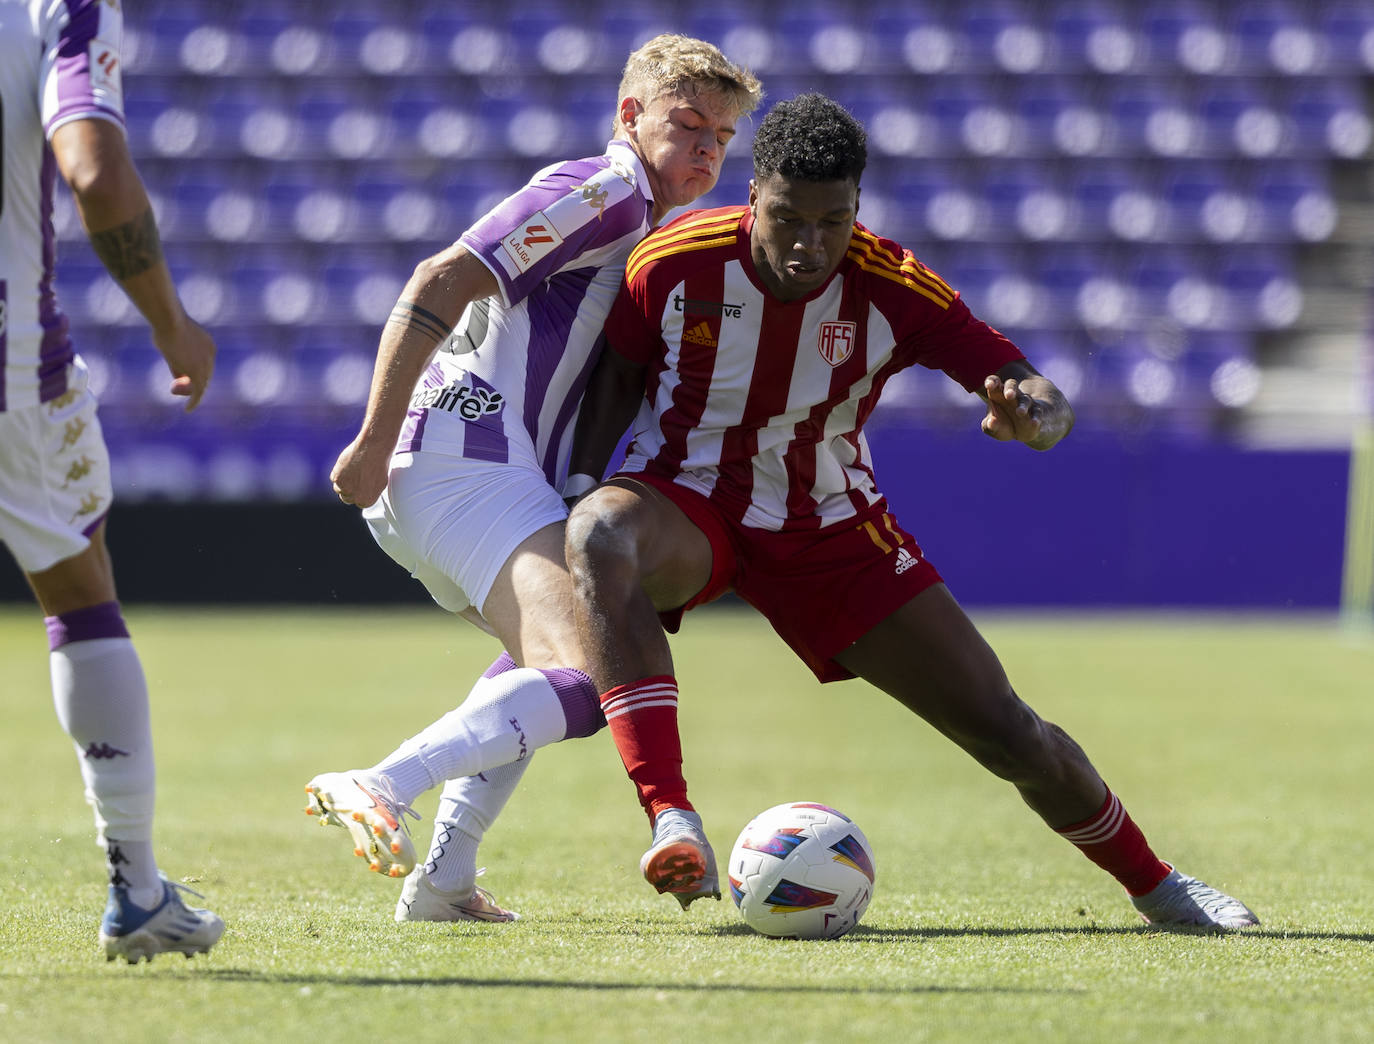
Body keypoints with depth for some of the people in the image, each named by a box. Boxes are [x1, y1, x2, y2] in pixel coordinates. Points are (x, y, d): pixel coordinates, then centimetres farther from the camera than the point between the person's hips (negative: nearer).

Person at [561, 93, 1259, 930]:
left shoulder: (892, 288, -17)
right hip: (686, 505, -1)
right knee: (601, 537, -41)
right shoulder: (676, 264, -19)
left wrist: (1034, 414, -42)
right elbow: (616, 381, 0)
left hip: (829, 528, 1)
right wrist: (576, 492, -12)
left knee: (1009, 733, -2)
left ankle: (1154, 885, 26)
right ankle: (673, 823, -47)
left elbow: (1045, 401, -18)